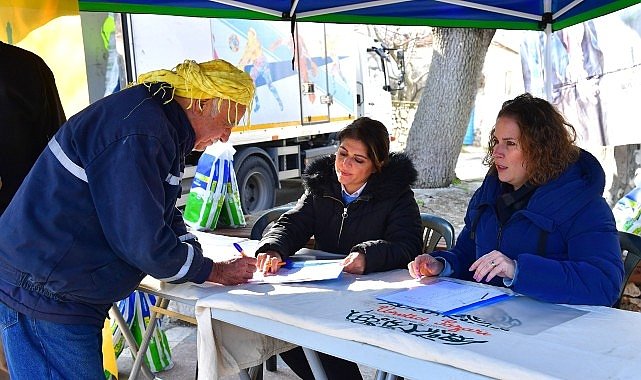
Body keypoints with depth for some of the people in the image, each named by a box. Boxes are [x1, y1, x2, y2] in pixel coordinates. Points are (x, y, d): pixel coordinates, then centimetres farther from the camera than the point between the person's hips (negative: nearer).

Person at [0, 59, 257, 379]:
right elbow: (143, 242, -23)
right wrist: (215, 273, -9)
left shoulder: (161, 126, 9)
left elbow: (165, 216, 18)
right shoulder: (137, 135, -24)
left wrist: (201, 261, 2)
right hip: (43, 295, -10)